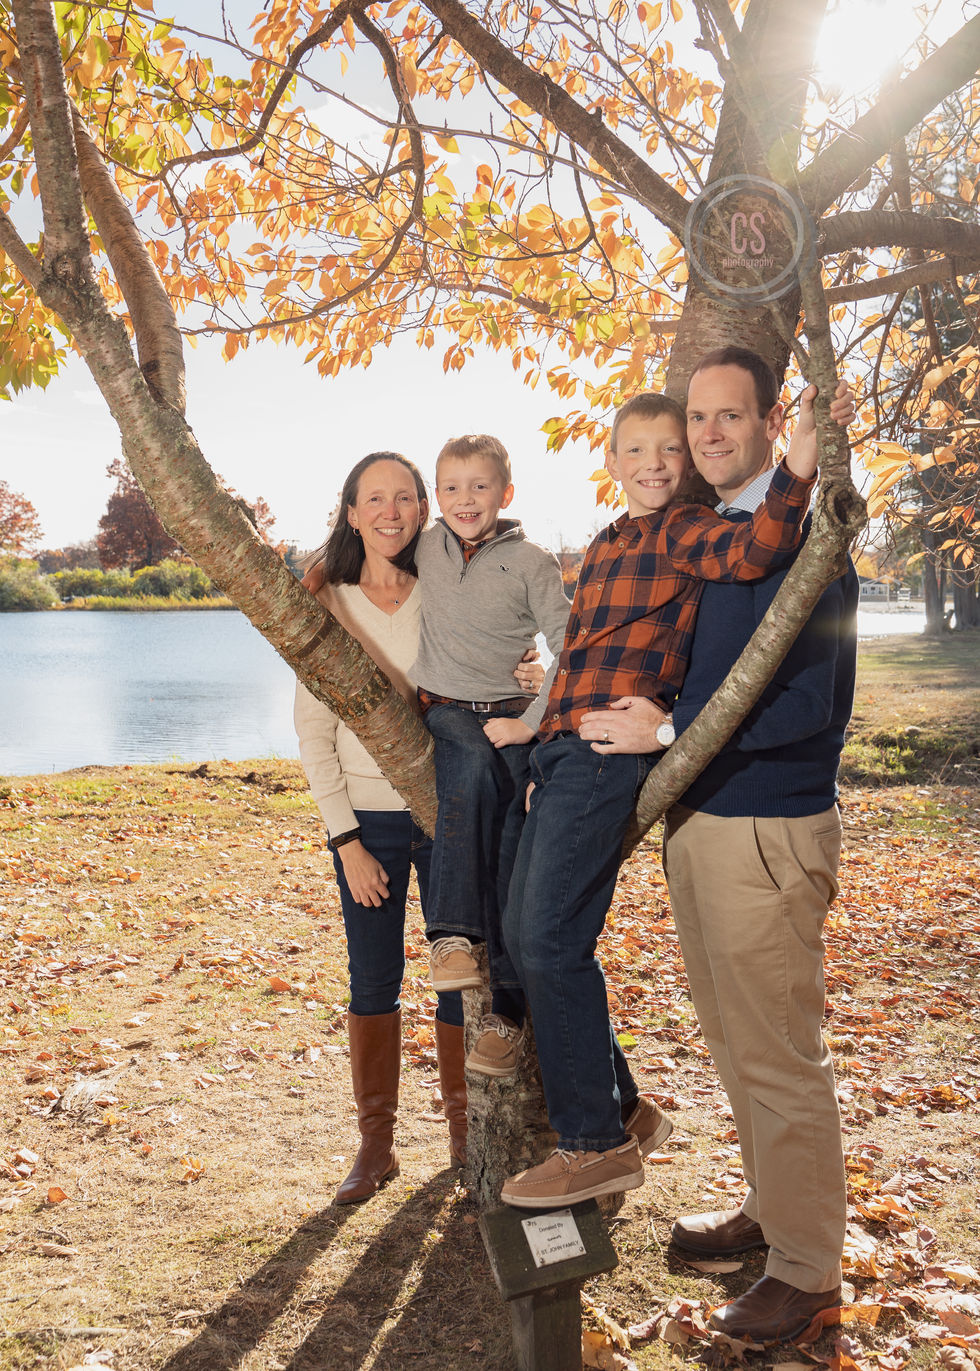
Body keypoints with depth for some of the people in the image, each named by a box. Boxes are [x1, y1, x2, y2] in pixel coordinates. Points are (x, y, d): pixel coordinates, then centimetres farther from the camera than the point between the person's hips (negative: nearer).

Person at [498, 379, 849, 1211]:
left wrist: (798, 469, -38)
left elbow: (753, 551, -26)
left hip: (613, 747, -9)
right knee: (523, 931, 12)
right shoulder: (608, 544, 21)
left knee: (552, 939, -10)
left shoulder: (682, 532, -4)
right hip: (564, 745, 9)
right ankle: (613, 1103, 27)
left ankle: (600, 1145, 6)